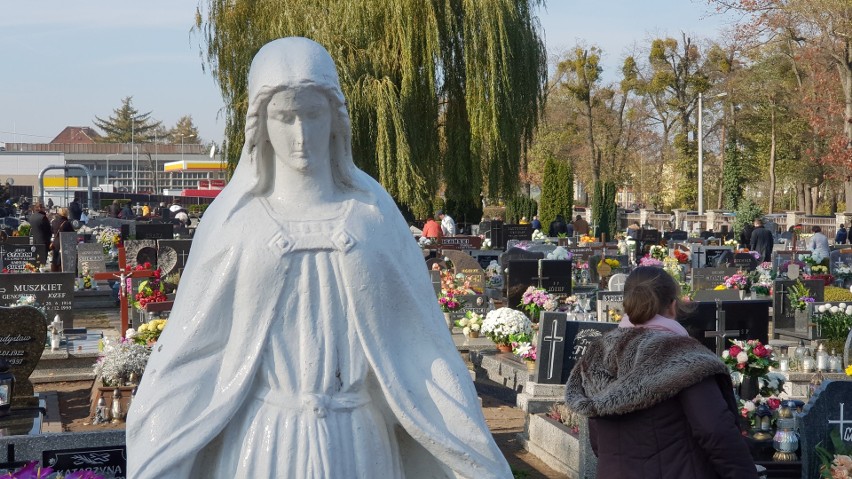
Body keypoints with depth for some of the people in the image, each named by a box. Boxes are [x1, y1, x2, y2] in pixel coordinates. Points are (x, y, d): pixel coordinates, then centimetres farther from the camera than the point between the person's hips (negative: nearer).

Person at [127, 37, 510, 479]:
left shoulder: (374, 212, -2)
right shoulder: (233, 218, -3)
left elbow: (420, 337, 0)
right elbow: (190, 345, -1)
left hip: (355, 440, 1)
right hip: (260, 437, -1)